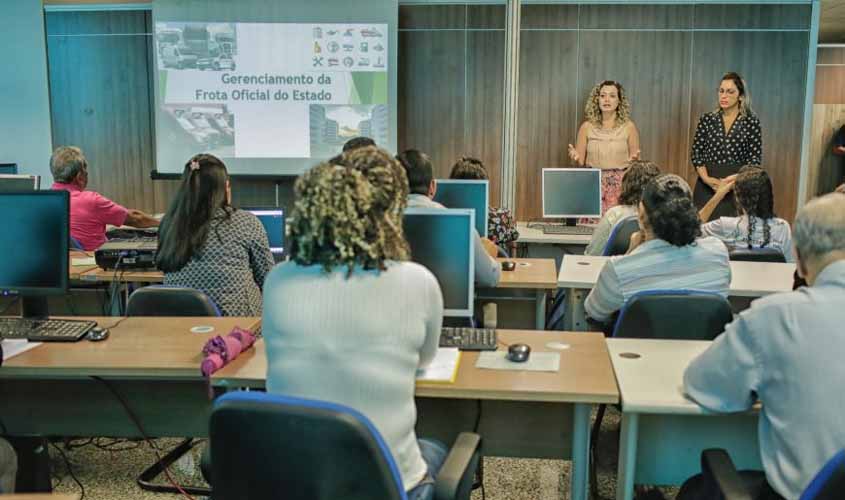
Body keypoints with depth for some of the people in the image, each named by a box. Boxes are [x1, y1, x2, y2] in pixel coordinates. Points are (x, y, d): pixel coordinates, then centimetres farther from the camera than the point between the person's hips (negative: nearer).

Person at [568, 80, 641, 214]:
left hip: (620, 185, -1)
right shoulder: (587, 126, 5)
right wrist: (574, 157, -14)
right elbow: (580, 162, 7)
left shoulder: (628, 126, 3)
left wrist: (634, 160, -14)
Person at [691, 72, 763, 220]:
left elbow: (755, 160, -1)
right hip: (706, 186, 2)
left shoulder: (751, 122, 0)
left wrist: (735, 179, -16)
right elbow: (696, 153, 4)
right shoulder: (707, 119, 5)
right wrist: (706, 178, -11)